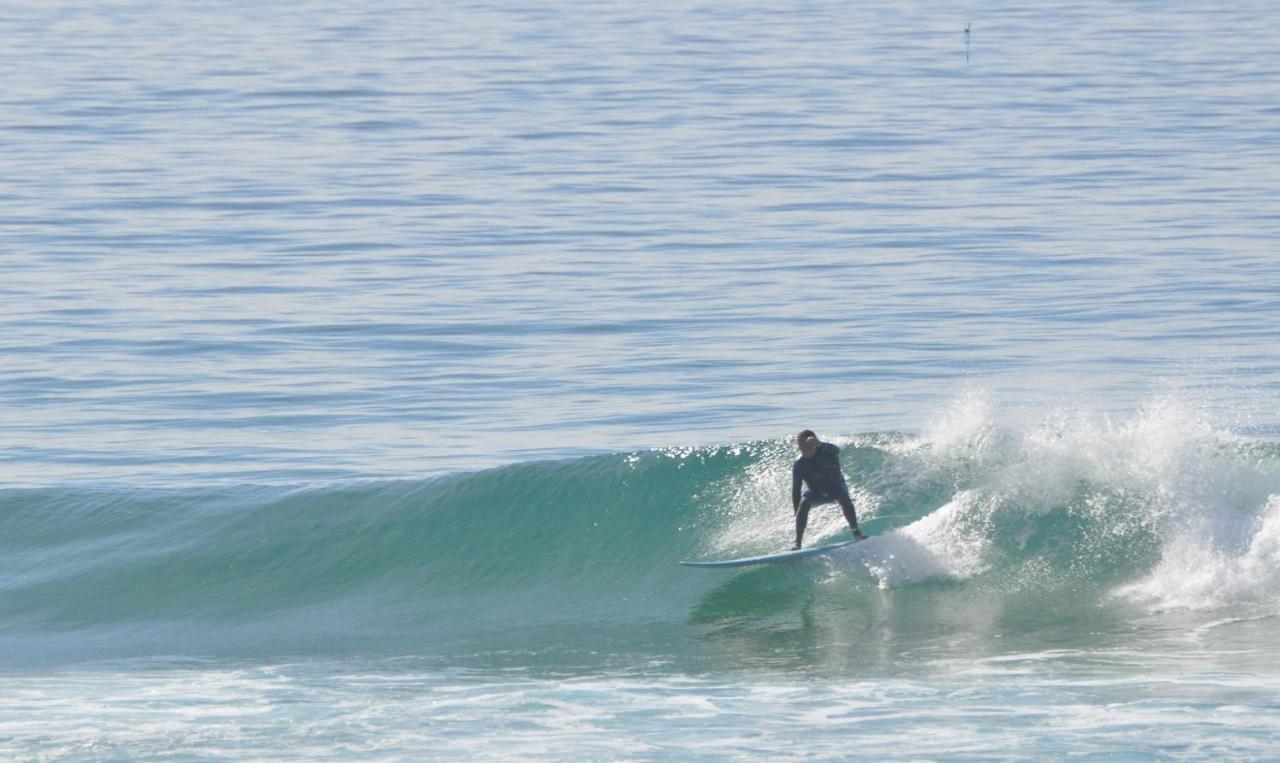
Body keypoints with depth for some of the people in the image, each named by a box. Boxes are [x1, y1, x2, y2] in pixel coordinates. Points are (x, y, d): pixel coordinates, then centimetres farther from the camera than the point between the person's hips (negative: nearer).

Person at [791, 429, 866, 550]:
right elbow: (796, 491, -14)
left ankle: (857, 533, -28)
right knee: (803, 504, -27)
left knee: (844, 499, -33)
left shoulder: (826, 451, -24)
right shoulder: (799, 465, -17)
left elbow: (836, 450, -50)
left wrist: (820, 445, -71)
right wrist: (798, 515, -21)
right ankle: (797, 543, -26)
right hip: (816, 493, 1)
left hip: (836, 487, -1)